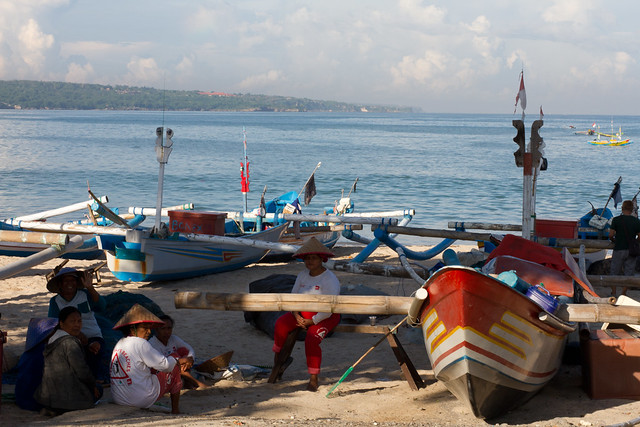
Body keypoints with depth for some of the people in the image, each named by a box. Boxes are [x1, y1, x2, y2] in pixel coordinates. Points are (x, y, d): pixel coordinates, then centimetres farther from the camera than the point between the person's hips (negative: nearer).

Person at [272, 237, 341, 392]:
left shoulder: (330, 279, -15)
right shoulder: (303, 275, 7)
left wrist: (311, 321, -19)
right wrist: (296, 316, -9)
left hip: (325, 317, -6)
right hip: (304, 313, 6)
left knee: (311, 340, -31)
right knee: (281, 323, -20)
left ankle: (313, 379, -20)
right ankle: (277, 357, -1)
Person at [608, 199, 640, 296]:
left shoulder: (616, 220, -7)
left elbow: (611, 235, -10)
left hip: (619, 249, -1)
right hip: (631, 251, 1)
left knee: (615, 273, 10)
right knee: (628, 273, 8)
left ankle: (613, 293, 13)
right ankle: (623, 293, 9)